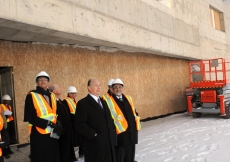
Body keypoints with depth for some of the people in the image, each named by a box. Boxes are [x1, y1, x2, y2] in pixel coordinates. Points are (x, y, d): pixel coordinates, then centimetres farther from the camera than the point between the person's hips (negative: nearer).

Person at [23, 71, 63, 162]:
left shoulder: (52, 96, 12)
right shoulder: (31, 96, -7)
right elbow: (30, 117, -13)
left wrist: (57, 124, -6)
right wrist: (48, 123, -21)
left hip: (52, 134, 6)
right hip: (39, 135, -5)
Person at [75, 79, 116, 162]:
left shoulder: (103, 101, 19)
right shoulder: (83, 103, -8)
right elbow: (80, 124, -15)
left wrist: (112, 131, 9)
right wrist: (94, 135, -19)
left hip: (109, 142, 8)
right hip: (95, 143, -7)